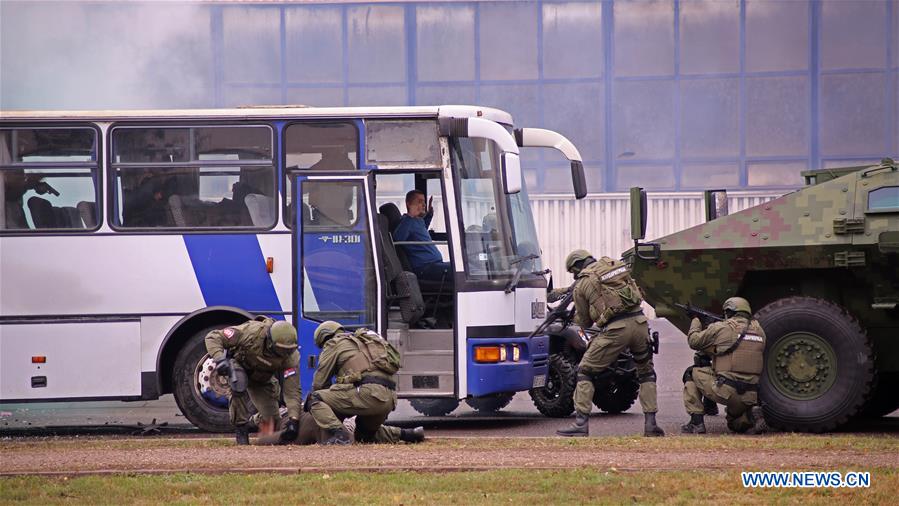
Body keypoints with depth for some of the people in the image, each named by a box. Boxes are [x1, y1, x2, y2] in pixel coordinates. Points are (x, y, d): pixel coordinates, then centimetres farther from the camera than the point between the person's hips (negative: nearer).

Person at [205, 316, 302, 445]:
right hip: (238, 365, -3)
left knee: (271, 418, 0)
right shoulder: (251, 332, -39)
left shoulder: (291, 356, -32)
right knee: (239, 382, -39)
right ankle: (240, 427, -23)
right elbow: (213, 337, -32)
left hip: (262, 380, 3)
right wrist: (220, 359, -50)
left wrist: (293, 419, -43)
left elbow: (292, 390, -31)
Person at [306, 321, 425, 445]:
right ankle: (407, 434, 20)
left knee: (315, 399, -5)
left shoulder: (334, 344, 10)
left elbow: (320, 381, 10)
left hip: (368, 392, -8)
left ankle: (338, 434, -24)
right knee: (364, 435, 31)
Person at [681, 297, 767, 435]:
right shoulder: (759, 331, 13)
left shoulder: (721, 328, -3)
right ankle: (751, 416, 0)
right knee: (735, 424, 34)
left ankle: (696, 422, 10)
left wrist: (696, 322, 29)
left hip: (726, 391, -6)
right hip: (751, 396, 6)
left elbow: (693, 341, 9)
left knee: (691, 374, 17)